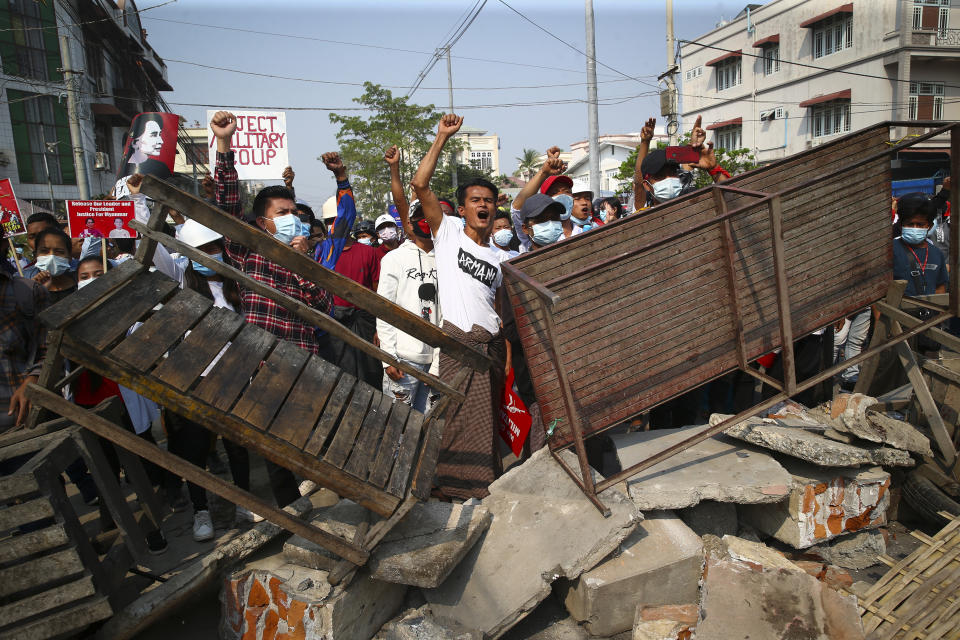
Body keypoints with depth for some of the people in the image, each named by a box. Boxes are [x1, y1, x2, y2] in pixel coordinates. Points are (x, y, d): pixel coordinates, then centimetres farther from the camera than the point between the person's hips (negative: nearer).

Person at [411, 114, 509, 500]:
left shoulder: (498, 259, 19)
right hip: (458, 340, -4)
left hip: (492, 344, 5)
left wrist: (508, 352, 11)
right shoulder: (447, 234, 6)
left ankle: (484, 481, 20)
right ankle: (453, 482, 6)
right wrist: (442, 138, -5)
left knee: (488, 418, 8)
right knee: (457, 415, -7)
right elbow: (420, 185, -5)